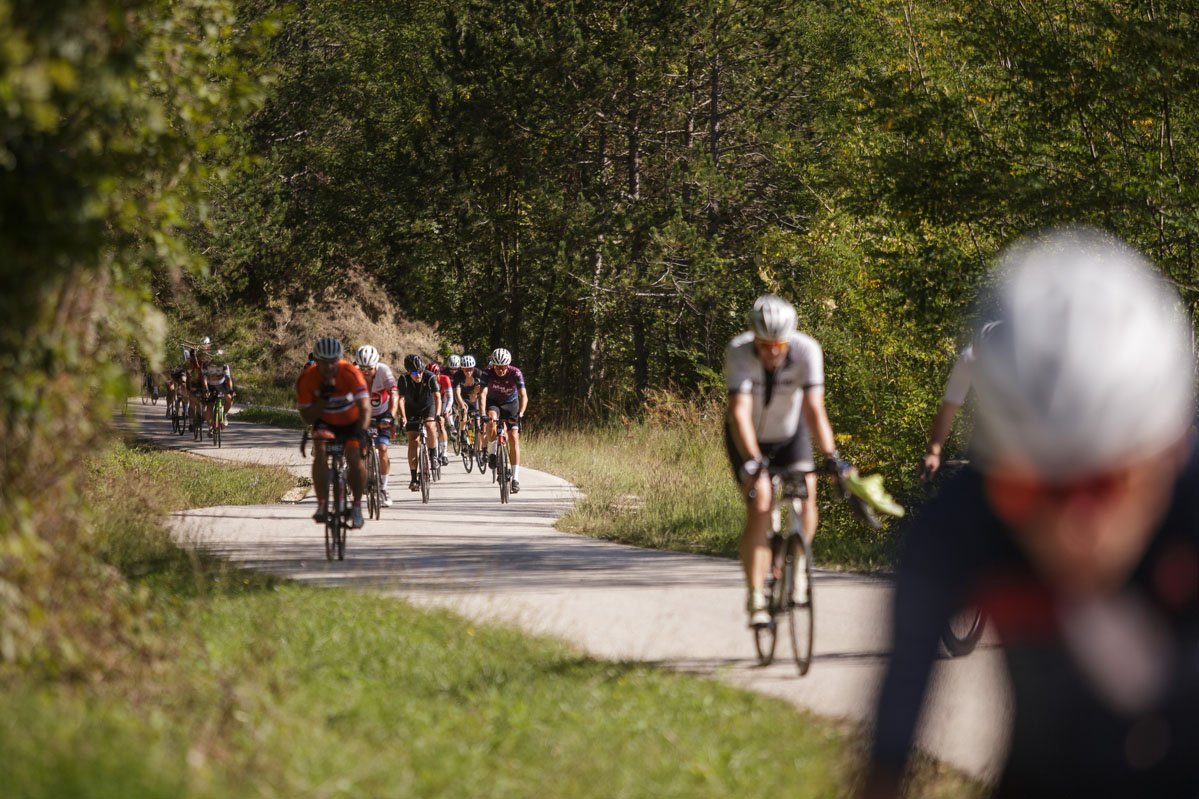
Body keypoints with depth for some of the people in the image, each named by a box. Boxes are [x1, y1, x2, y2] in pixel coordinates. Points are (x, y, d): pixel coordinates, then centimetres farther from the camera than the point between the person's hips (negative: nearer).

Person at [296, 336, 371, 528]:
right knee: (320, 451, -28)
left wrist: (363, 431, -53)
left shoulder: (350, 373, -28)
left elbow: (365, 406, -36)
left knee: (355, 458, -22)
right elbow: (307, 418, -18)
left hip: (352, 421, -1)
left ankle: (357, 505, -1)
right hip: (325, 422, 1)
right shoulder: (306, 379, -22)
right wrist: (323, 398, -33)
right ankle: (322, 504, -23)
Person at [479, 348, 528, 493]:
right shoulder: (487, 373, -25)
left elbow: (524, 396, -32)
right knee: (491, 420, -35)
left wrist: (520, 413, -48)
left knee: (514, 437, -13)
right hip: (493, 403, 0)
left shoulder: (515, 373, -26)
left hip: (511, 403, 0)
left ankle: (515, 478, -12)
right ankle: (492, 453, -13)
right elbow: (482, 393, -34)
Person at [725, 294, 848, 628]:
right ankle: (756, 597, -14)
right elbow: (740, 412, -38)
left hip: (790, 433, 2)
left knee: (806, 493, -18)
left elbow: (814, 408, -33)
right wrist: (752, 461, -51)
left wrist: (831, 456, -44)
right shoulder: (738, 352, -30)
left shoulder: (807, 351, -27)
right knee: (759, 507, -19)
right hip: (749, 438, -2)